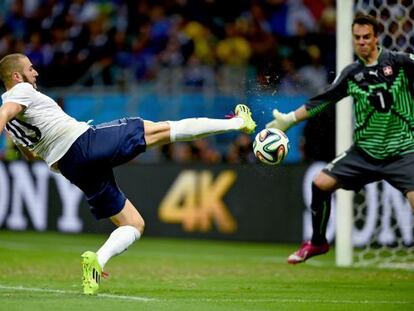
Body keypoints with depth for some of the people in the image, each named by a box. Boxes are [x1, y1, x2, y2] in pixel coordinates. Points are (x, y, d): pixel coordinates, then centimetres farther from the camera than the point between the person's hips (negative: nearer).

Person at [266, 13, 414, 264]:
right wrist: (289, 119, 14)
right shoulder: (351, 74, 7)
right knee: (321, 183, 2)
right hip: (365, 150, 5)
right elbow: (322, 100, 13)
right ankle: (318, 242, 23)